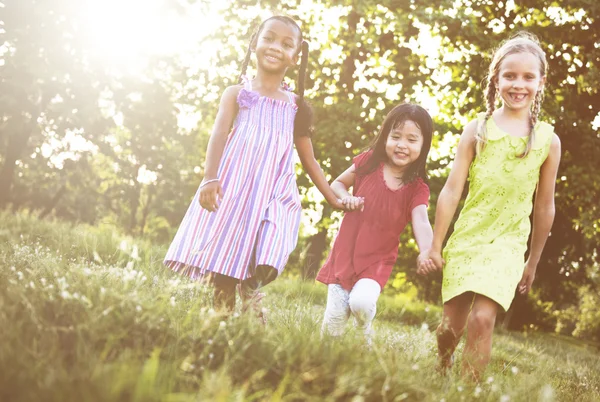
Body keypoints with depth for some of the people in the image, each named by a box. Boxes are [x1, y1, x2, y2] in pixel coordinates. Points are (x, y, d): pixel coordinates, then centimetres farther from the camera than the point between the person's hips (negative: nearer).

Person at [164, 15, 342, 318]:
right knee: (223, 261, -5)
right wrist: (210, 178, -24)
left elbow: (309, 160, 21)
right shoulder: (238, 93, 8)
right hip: (233, 186, -1)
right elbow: (219, 134, -7)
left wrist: (334, 199, 19)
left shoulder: (296, 107, 15)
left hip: (274, 194, 2)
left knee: (261, 266, -18)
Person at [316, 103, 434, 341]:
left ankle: (365, 329, 11)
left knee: (361, 302, -25)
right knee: (334, 318, -4)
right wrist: (346, 198, -13)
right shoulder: (369, 162, -4)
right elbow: (337, 184, 10)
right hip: (344, 255, 1)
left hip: (377, 261, -1)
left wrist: (427, 252, -43)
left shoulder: (417, 189, -7)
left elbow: (421, 223, -23)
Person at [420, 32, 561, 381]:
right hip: (466, 238, 1)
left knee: (483, 319, -18)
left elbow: (545, 207, 8)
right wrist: (435, 247, -1)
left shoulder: (548, 140, 0)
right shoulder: (478, 130, -1)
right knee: (451, 326, 5)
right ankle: (442, 374, 34)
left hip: (508, 243, 0)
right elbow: (452, 190, -1)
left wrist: (533, 262, 13)